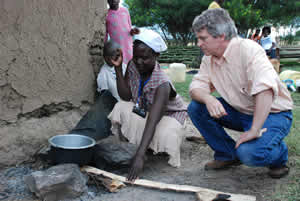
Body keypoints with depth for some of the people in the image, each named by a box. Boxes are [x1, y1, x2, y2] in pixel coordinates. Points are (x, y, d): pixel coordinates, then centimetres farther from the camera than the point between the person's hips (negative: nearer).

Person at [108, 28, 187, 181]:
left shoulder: (162, 84, -37)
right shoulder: (133, 66, -17)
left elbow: (152, 122, -47)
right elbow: (126, 97, -16)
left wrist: (140, 156, -55)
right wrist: (118, 68, -27)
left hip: (169, 115, -4)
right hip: (143, 111, 5)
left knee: (164, 136, -37)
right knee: (121, 107, -26)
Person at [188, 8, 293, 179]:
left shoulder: (247, 49, -23)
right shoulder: (209, 58, 1)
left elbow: (266, 88, -35)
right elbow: (196, 87, -4)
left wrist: (254, 130, -38)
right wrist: (208, 99, -29)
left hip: (272, 113, -7)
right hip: (241, 112, 7)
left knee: (250, 153, -32)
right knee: (196, 108, -10)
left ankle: (279, 155, 5)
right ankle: (227, 155, 6)